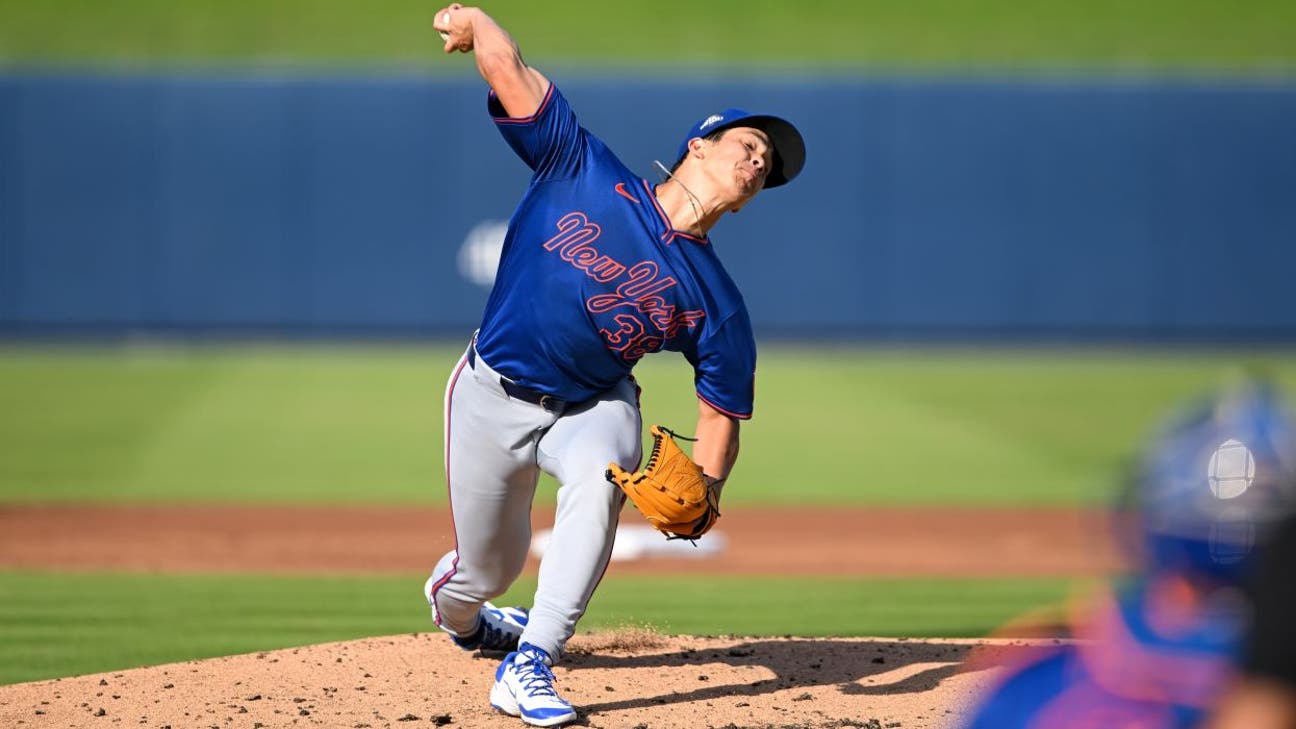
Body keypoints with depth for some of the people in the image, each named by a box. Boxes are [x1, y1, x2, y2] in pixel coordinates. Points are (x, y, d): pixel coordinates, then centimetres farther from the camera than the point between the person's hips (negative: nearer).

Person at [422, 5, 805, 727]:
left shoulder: (717, 305, -10)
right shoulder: (586, 172, -14)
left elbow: (722, 413, -8)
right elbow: (508, 66, -15)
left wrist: (703, 493, -23)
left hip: (593, 408, 1)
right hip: (493, 394, -1)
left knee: (598, 477, -34)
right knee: (488, 570, 8)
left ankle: (529, 667, -31)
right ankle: (454, 606, 49)